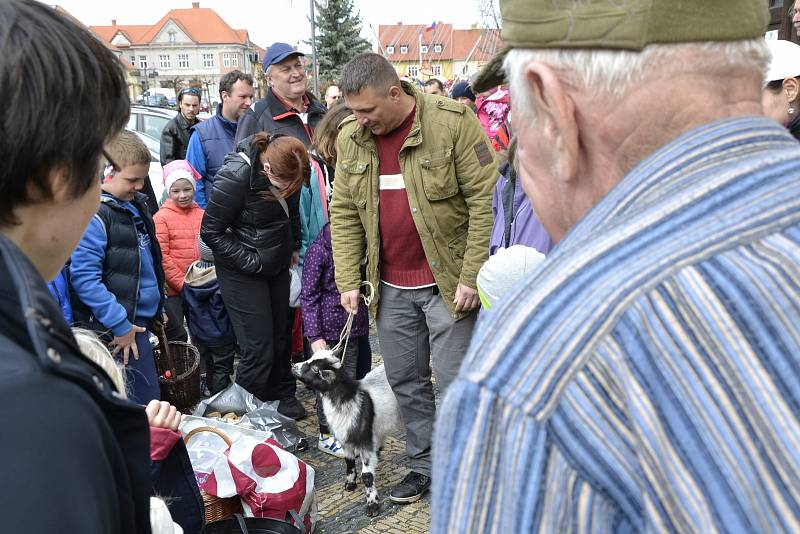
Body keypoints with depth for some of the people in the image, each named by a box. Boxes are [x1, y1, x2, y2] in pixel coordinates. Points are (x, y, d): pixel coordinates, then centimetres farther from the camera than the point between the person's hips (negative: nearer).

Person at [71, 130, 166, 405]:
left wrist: (157, 307, 22)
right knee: (146, 402, -7)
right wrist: (120, 325, -20)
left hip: (142, 318, 9)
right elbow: (84, 278, -23)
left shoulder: (135, 205, 11)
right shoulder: (94, 215, -18)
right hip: (117, 329, -9)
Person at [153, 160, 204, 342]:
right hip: (173, 289, -4)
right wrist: (181, 283, -14)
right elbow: (161, 256, -12)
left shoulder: (202, 215, 6)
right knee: (177, 336, -4)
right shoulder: (161, 218, -8)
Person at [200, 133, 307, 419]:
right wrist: (253, 262, -19)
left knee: (281, 336, 15)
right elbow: (211, 232, -18)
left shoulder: (287, 171, -8)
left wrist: (294, 247, 17)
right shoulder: (236, 176, -27)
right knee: (259, 349, -6)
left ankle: (281, 395, 35)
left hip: (277, 266, 6)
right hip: (243, 272, -6)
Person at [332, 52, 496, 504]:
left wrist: (471, 276, -16)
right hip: (391, 285, 5)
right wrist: (348, 280, 2)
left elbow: (484, 199, -14)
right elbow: (344, 213, 7)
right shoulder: (350, 137, 3)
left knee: (455, 380, 2)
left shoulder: (452, 122, -13)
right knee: (405, 381, 14)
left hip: (448, 281, -5)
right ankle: (426, 466, 33)